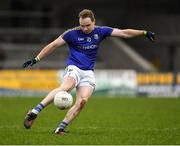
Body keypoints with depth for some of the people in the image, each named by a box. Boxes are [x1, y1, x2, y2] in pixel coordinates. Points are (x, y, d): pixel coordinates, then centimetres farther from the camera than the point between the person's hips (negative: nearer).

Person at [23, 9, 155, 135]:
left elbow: (124, 33, 7)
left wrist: (144, 33, 4)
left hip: (88, 73, 4)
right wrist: (36, 59, -1)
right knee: (66, 87, -36)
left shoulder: (100, 32, 6)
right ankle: (35, 112, -42)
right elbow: (53, 45, 2)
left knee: (83, 100, -21)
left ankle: (61, 128, -19)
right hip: (74, 68, -4)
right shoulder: (72, 33, -3)